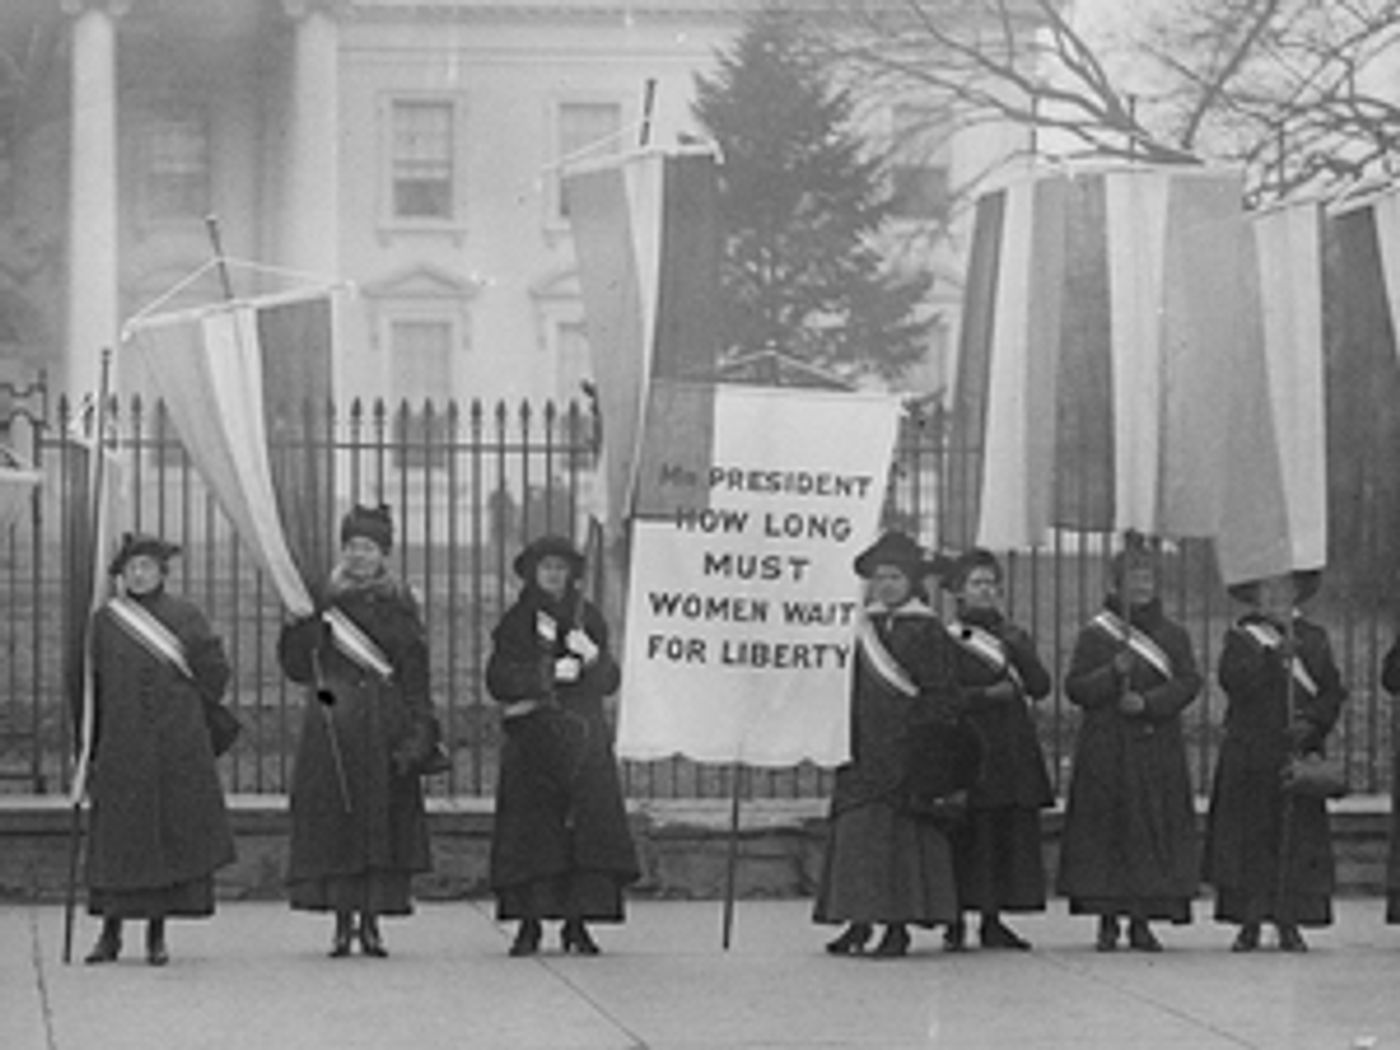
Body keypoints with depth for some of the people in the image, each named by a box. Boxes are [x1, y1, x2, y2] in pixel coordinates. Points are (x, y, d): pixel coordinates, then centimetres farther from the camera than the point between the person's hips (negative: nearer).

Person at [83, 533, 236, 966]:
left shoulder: (186, 618, 6)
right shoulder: (105, 621, 7)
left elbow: (216, 679, 6)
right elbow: (92, 686, 8)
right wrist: (87, 744, 5)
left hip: (178, 746, 0)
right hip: (121, 746, 0)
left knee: (171, 832, 0)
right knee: (117, 837, -2)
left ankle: (158, 934, 6)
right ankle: (110, 933, 4)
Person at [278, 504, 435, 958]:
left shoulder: (400, 605, 8)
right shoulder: (324, 600, 6)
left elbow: (415, 676, 5)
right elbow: (297, 666, 2)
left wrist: (418, 731, -5)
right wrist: (301, 624, -16)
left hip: (385, 728, 1)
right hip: (333, 724, -1)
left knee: (383, 822, -1)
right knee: (333, 817, -4)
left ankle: (372, 921, 6)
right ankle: (342, 923, 1)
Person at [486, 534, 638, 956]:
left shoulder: (588, 618, 12)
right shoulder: (516, 621, 7)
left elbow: (611, 682, 9)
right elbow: (498, 680, -3)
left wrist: (593, 657, -11)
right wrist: (548, 673, -13)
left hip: (584, 740, 2)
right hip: (531, 742, -1)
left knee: (589, 826, -7)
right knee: (531, 830, -7)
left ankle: (577, 923, -2)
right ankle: (529, 924, -3)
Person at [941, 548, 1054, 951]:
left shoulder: (1015, 637, 16)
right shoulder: (946, 640, 2)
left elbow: (1041, 687, 2)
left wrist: (1012, 643, -6)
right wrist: (987, 695, -14)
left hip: (1013, 748, 5)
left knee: (1009, 837, 1)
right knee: (963, 836, -7)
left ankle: (993, 921, 7)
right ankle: (955, 922, -1)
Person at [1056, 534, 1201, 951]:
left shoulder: (1173, 635, 11)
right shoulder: (1095, 634, 5)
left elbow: (1190, 682, -2)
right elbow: (1074, 687, -1)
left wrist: (1148, 702, -16)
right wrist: (1113, 673, -17)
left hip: (1158, 749, 2)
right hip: (1106, 750, -2)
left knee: (1153, 834, -3)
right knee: (1106, 831, -5)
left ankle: (1143, 921, 2)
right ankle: (1108, 920, 1)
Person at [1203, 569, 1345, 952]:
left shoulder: (1314, 639, 14)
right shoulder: (1240, 637, 7)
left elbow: (1333, 691, 8)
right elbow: (1231, 679, -11)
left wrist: (1312, 722, -10)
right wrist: (1272, 657, -23)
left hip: (1299, 755, 1)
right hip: (1248, 758, -1)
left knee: (1298, 839, -3)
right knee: (1248, 838, -3)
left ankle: (1290, 926, 1)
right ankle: (1249, 924, 2)